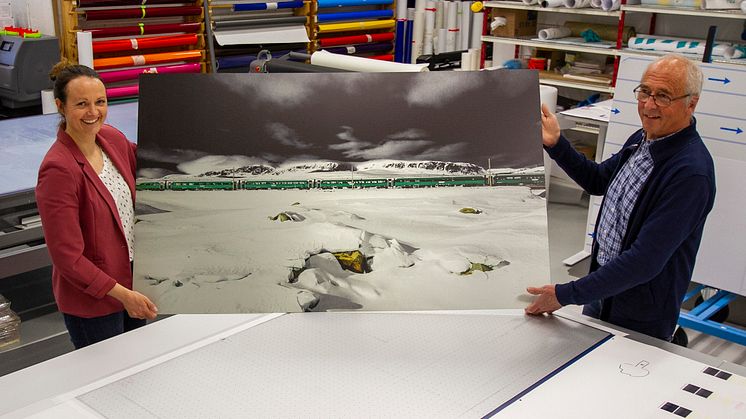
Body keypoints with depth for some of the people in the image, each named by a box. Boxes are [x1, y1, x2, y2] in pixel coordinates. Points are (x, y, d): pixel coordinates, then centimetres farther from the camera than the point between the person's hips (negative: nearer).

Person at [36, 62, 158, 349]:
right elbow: (67, 256, -23)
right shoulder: (58, 169, -25)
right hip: (92, 298, -7)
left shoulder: (113, 138, -4)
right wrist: (123, 294, -20)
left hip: (131, 280, 7)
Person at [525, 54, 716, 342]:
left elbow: (645, 261, -29)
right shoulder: (642, 139, 0)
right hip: (602, 289, 8)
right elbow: (598, 180, 18)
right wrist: (555, 143, 4)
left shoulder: (690, 173, -27)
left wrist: (566, 294, -27)